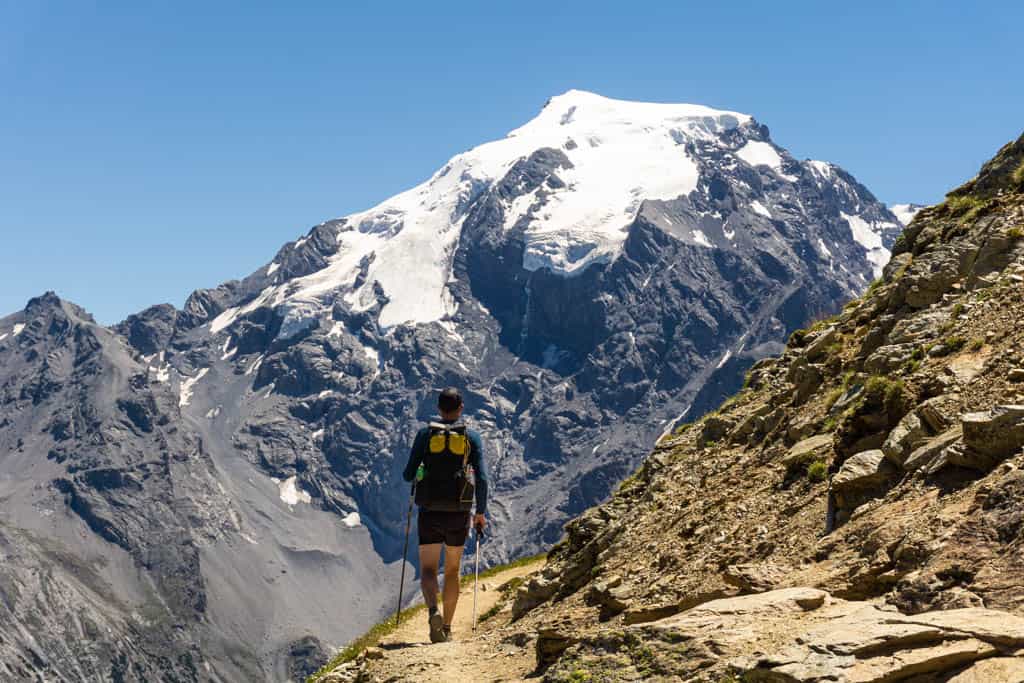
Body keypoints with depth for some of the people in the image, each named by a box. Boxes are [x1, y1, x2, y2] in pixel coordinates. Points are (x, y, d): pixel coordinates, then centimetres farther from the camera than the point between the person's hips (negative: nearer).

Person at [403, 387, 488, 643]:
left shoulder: (425, 435, -1)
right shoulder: (472, 437, 0)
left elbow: (408, 475, -1)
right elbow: (482, 478, -7)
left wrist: (414, 473, 23)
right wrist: (481, 512, 4)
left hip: (430, 513, -1)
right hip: (459, 515, 1)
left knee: (428, 570, 2)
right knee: (452, 570, 16)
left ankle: (433, 613, -26)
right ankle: (447, 628, 19)